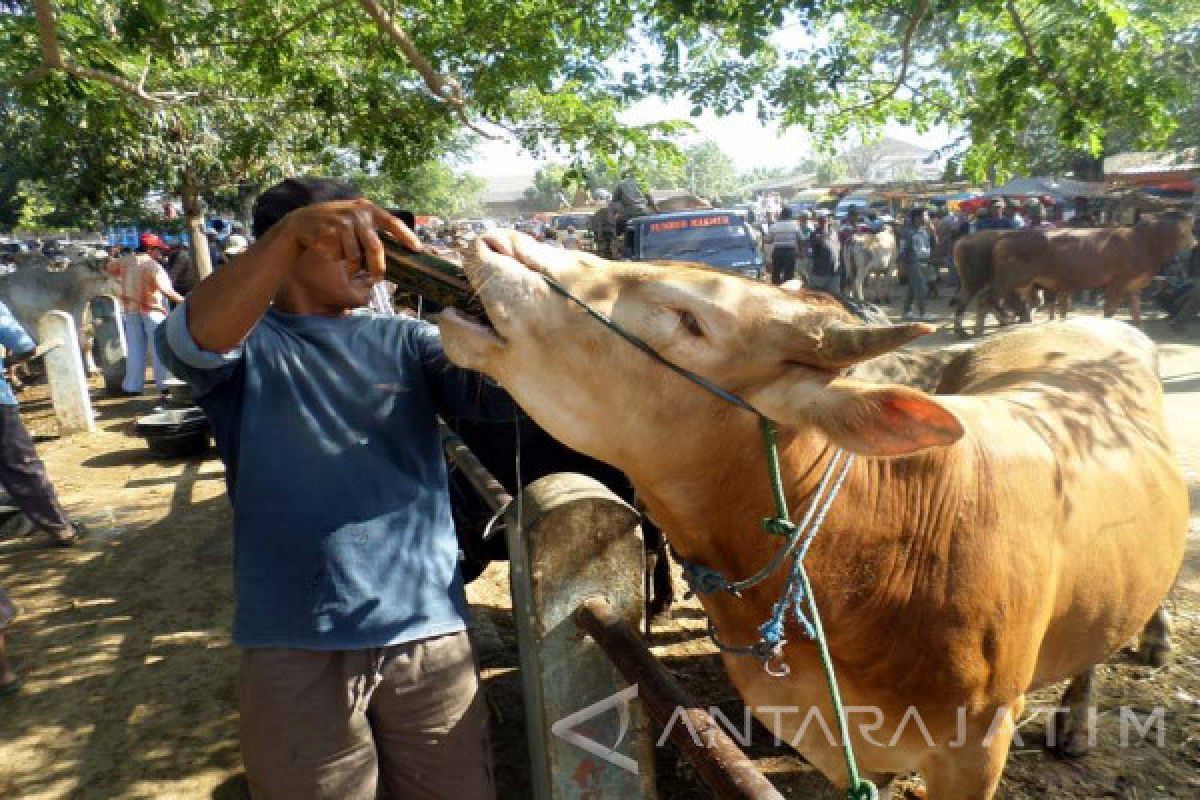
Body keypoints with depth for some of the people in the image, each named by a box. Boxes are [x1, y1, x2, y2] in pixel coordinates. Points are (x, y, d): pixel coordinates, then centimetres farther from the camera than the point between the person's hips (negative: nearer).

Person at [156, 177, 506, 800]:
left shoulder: (404, 341, 8)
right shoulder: (247, 344, 3)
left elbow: (504, 391, -7)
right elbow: (192, 338, -20)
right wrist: (293, 228, -34)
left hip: (428, 635, 2)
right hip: (294, 648, -2)